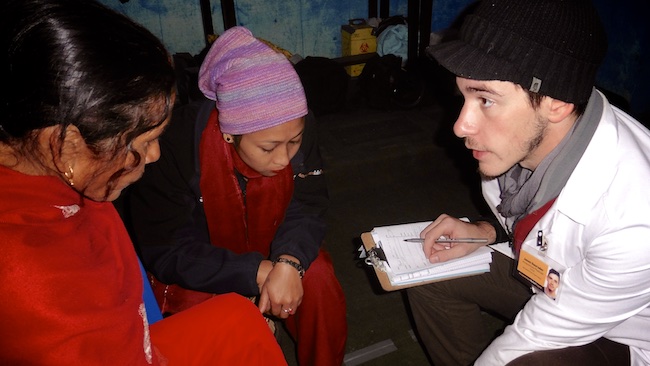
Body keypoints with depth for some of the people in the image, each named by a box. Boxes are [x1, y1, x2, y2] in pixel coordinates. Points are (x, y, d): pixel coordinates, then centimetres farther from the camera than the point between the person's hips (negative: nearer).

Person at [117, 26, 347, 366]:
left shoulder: (298, 126, -20)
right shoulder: (175, 145, -30)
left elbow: (306, 208, -14)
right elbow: (166, 253, -24)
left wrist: (289, 262, -35)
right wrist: (257, 273, -32)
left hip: (269, 252, 3)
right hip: (198, 270, -2)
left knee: (319, 282, -20)